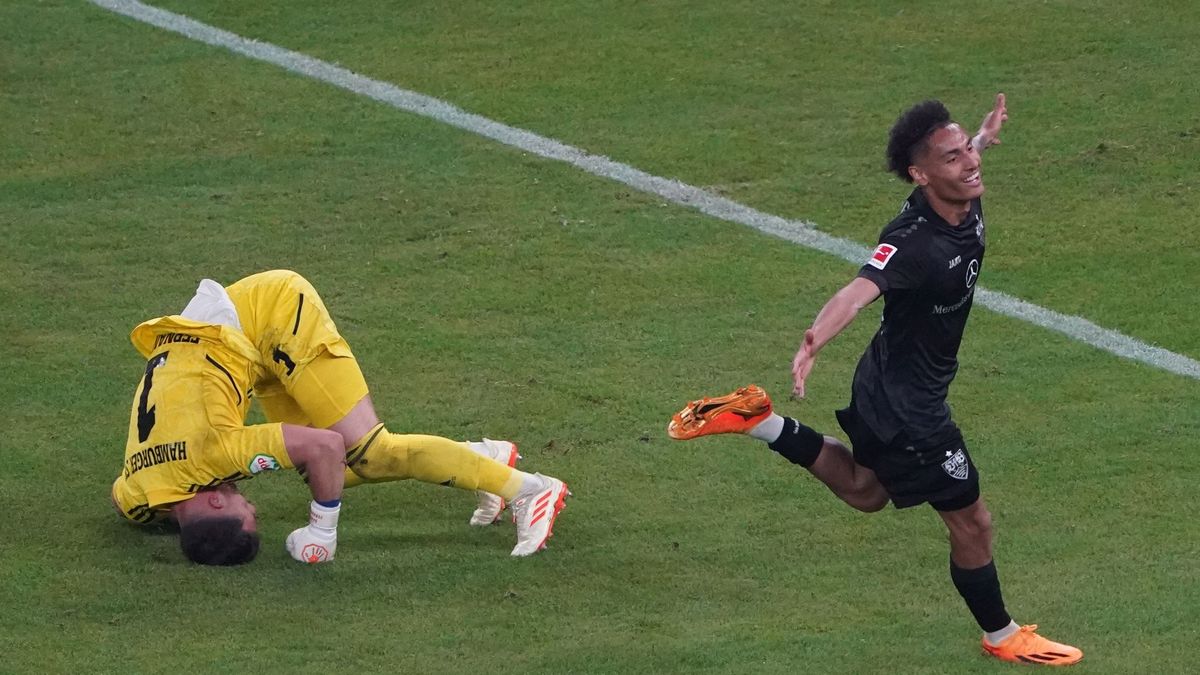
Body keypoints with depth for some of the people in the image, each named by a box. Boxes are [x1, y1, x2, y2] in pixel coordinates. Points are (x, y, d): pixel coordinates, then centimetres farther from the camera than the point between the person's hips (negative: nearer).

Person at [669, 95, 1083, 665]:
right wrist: (813, 343, -72)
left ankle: (757, 421, 27)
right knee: (970, 522, 8)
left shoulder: (966, 204, -9)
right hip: (906, 404, -9)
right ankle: (1002, 637, 29)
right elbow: (858, 292, -54)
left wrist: (984, 136, 35)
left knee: (863, 491, 31)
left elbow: (962, 168, 17)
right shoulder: (913, 243, -36)